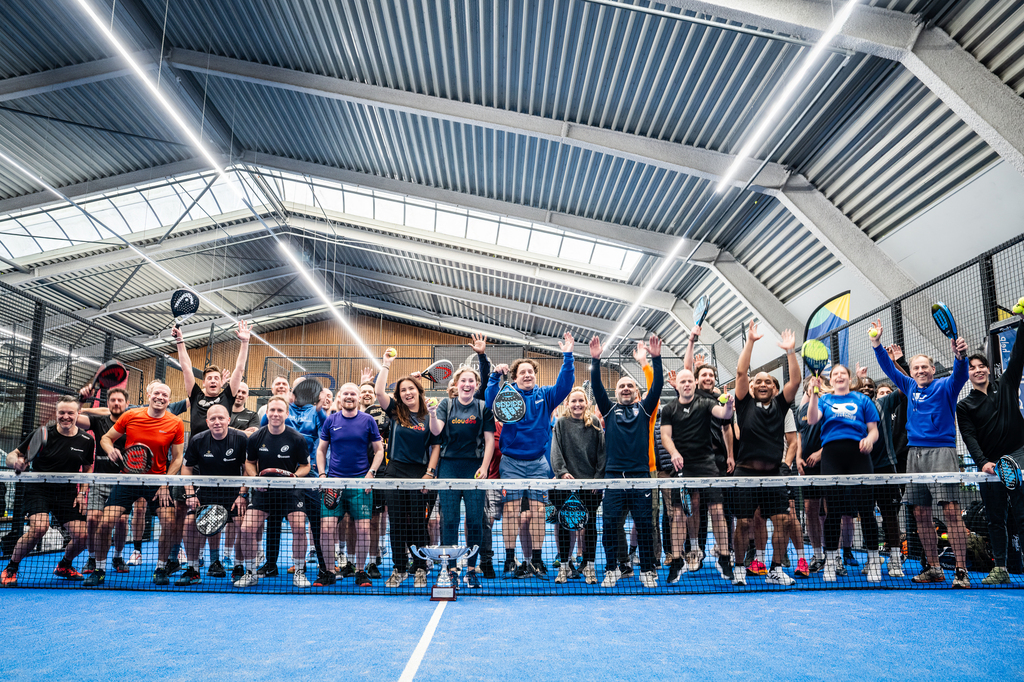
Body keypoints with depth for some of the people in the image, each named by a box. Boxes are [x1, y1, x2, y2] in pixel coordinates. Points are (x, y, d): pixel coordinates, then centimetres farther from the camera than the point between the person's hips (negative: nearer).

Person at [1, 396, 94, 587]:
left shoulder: (87, 440, 0)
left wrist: (82, 493, 3)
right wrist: (16, 461, -25)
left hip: (67, 493, 3)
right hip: (38, 488, -3)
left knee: (82, 534, -7)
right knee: (39, 527, -28)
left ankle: (64, 566, 26)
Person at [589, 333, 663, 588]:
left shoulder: (644, 409, 12)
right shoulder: (610, 410, 12)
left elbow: (657, 387, 1)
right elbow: (597, 388, 1)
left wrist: (656, 358, -10)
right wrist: (595, 360, -11)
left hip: (640, 475, 0)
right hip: (613, 475, 0)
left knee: (644, 524, 3)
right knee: (610, 524, 0)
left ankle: (647, 571, 13)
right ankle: (612, 570, 12)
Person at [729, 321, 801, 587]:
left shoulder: (779, 405, 12)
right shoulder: (745, 404, 6)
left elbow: (795, 380, 2)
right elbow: (741, 372, -4)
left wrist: (790, 351, -6)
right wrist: (750, 341, -7)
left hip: (773, 474, 3)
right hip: (746, 473, -3)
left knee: (781, 520, -1)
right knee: (743, 522, -1)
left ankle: (776, 570, 13)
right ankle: (739, 568, 15)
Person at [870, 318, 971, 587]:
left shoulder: (945, 386, 2)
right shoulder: (910, 387, 16)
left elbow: (960, 375, -18)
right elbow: (889, 369, 20)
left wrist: (960, 355, -39)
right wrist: (877, 343, 8)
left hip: (941, 451, -5)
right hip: (915, 453, 6)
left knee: (951, 509, -13)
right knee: (920, 513, 6)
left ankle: (961, 570, -9)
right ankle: (933, 568, 16)